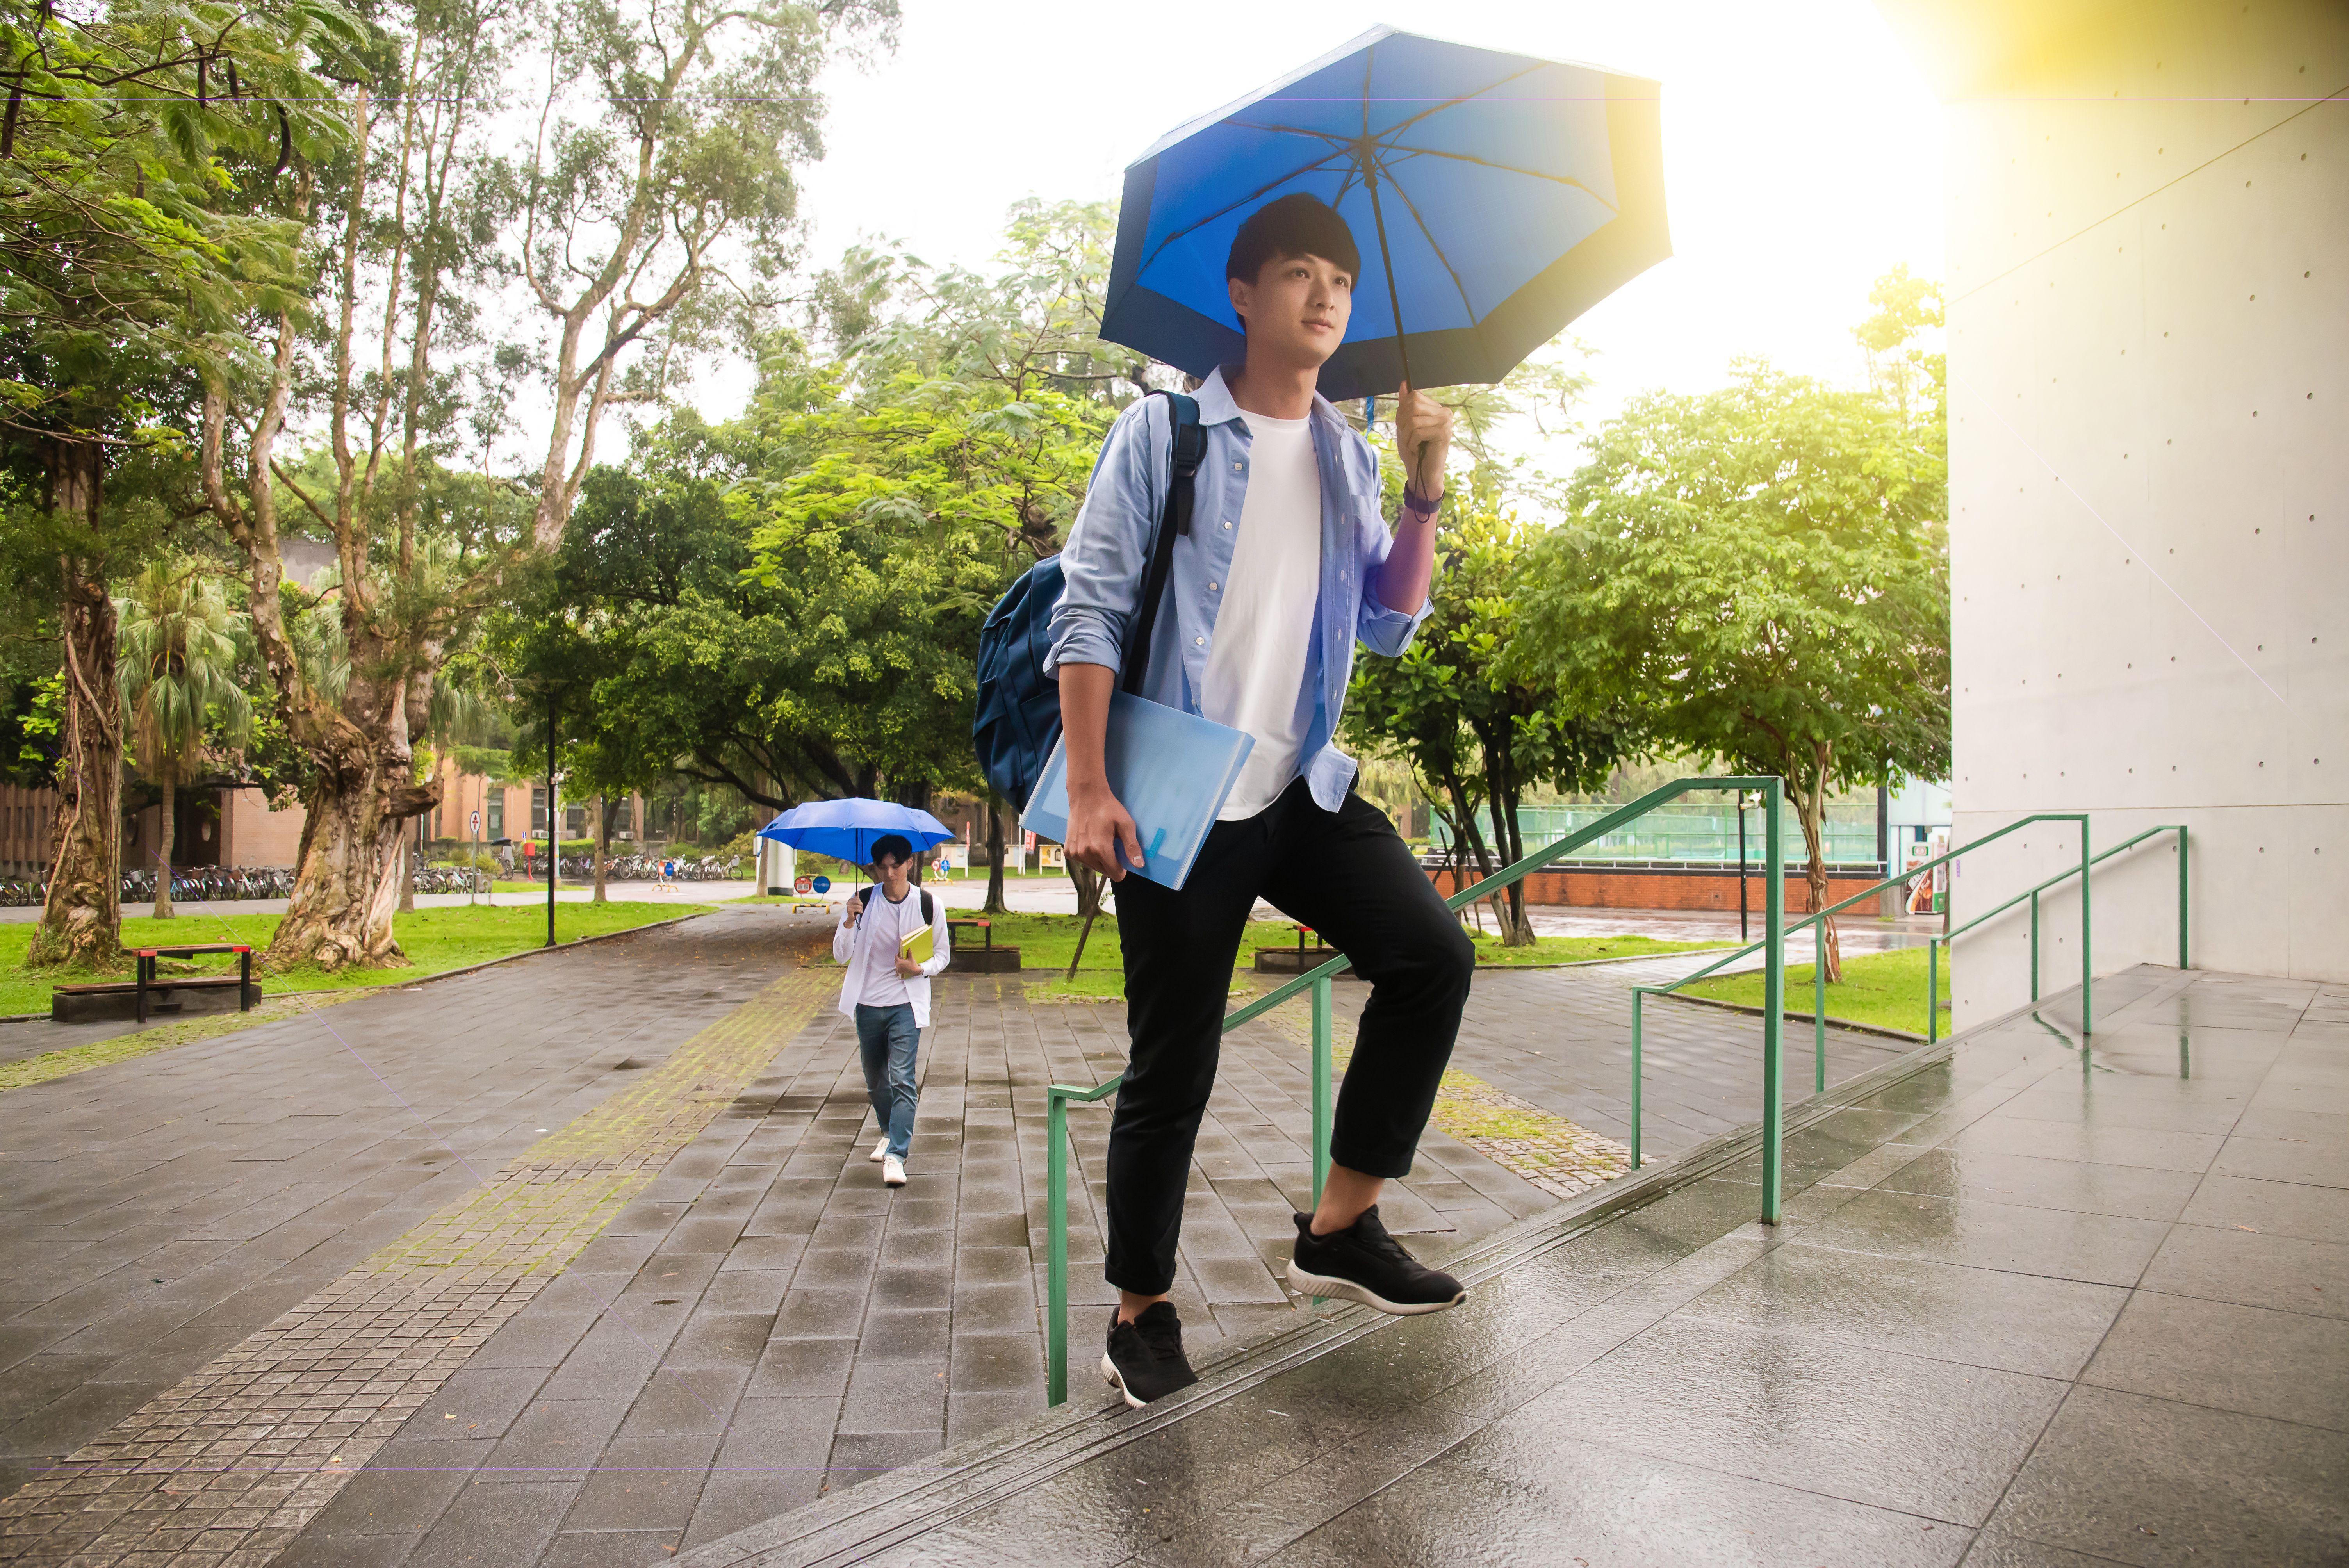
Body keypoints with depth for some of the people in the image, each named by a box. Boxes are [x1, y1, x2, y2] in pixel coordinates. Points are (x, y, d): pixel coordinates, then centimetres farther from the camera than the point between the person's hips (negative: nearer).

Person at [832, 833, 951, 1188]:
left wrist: (920, 968, -14)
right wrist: (849, 923, -21)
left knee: (902, 1079, -14)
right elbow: (841, 956, -4)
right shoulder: (863, 902, -2)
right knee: (875, 1079, 17)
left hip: (906, 1004, -3)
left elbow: (942, 955, 7)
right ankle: (890, 1133, 40)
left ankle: (895, 1155, -14)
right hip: (868, 1004, 3)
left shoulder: (929, 906, -4)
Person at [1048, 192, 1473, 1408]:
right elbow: (1090, 610, -8)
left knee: (1434, 955, -10)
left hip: (1303, 787, 5)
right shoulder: (1163, 433, -2)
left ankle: (1338, 1228, 6)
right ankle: (1142, 1311, 22)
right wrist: (1087, 789, -16)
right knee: (1172, 1064, 2)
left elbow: (1390, 628, 10)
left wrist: (1423, 494, -3)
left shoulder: (1346, 454, 13)